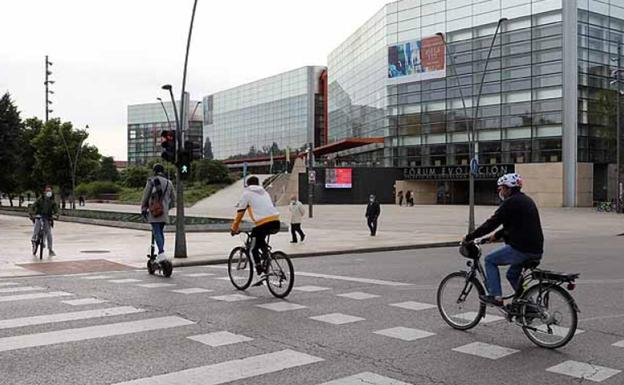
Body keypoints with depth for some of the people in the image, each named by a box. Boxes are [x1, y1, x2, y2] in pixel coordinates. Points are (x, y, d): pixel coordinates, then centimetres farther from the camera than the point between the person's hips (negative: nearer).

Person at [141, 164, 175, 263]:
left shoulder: (151, 181, 0)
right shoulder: (169, 183, 13)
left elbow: (145, 196, 0)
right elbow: (173, 199, 16)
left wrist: (143, 209, 10)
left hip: (154, 210, -4)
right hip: (164, 212, 4)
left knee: (156, 233, -9)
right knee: (161, 232, 17)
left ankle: (161, 253, -23)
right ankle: (160, 253, 17)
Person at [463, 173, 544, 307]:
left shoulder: (511, 202, -12)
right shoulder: (526, 200, 18)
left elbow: (492, 223, -13)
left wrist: (469, 237, -6)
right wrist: (497, 235, 32)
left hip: (521, 249, -9)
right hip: (536, 250, 9)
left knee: (490, 260, 7)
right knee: (512, 274, 26)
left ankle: (496, 296, 4)